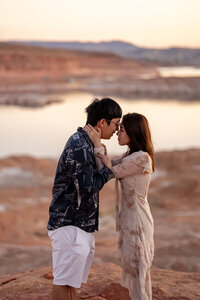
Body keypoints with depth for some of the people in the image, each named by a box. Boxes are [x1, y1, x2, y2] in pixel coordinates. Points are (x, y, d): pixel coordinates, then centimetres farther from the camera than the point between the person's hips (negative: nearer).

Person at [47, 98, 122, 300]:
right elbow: (86, 189, -21)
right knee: (64, 282, -6)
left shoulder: (85, 143, 16)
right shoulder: (78, 147, -17)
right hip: (69, 226, -10)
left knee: (72, 282, 15)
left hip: (82, 227, 10)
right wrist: (109, 171, -9)